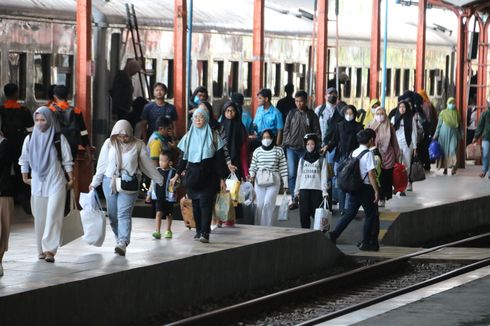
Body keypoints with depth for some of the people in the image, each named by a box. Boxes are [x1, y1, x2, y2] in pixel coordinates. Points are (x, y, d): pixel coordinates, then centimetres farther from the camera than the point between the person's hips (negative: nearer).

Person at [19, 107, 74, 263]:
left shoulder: (59, 139, -2)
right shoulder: (30, 139, 5)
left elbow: (67, 161, 1)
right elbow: (24, 160, 15)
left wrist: (71, 179, -1)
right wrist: (25, 178, 12)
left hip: (56, 183, -3)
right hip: (37, 184, 3)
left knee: (53, 216, -12)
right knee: (39, 218, 5)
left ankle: (50, 250, -18)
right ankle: (41, 250, 13)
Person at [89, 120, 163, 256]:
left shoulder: (138, 145, -1)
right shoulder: (109, 143, 4)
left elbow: (147, 165, 9)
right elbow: (102, 165, 10)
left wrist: (159, 180, 13)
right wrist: (94, 183, 13)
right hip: (110, 182, 3)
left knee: (124, 214, -13)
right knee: (113, 214, 5)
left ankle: (122, 243, -22)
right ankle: (119, 239, 17)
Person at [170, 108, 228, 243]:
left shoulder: (213, 136, 0)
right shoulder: (188, 136, 9)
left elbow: (219, 158, 0)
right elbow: (183, 158, 13)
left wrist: (222, 179, -4)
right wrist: (177, 175, 8)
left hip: (208, 176, -3)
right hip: (192, 175, 3)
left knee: (205, 203, -12)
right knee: (196, 204, 4)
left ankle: (205, 233, -17)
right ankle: (198, 231, 12)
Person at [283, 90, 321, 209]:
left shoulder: (311, 115, 2)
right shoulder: (291, 114, 7)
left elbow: (317, 132, 3)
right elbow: (286, 130, 10)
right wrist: (286, 144, 2)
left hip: (306, 149, -1)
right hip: (292, 148, 1)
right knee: (291, 174, -5)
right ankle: (294, 199, -1)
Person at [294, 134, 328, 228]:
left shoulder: (321, 160, 5)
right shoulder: (302, 160, 15)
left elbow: (324, 177, 0)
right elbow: (299, 175, 16)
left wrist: (324, 191, -8)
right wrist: (297, 190, 11)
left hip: (317, 189, -3)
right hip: (304, 189, 3)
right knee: (304, 214, -1)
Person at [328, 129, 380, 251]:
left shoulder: (354, 153, 9)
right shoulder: (368, 154, -14)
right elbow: (371, 174, -19)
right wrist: (376, 191, -15)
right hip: (365, 188, -7)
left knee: (350, 213, 10)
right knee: (371, 215, 6)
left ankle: (334, 233, -5)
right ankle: (366, 243, 9)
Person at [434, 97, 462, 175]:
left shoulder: (457, 113, 9)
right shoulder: (443, 113, 6)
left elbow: (459, 126, 13)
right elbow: (439, 124, 7)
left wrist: (460, 136, 9)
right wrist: (436, 135, 3)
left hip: (454, 134, 0)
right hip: (444, 134, 0)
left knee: (453, 149, -14)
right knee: (444, 151, 2)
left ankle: (453, 167, -23)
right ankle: (445, 168, 11)